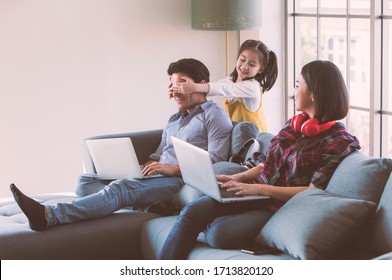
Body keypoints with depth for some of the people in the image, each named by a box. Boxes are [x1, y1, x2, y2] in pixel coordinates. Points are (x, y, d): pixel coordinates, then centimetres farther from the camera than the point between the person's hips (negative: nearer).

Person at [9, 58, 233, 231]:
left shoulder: (215, 116, 3)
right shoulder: (174, 119, 30)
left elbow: (215, 161, -9)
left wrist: (175, 168, -17)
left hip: (181, 182, -9)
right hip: (157, 180, 9)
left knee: (122, 187, -35)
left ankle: (49, 216, -49)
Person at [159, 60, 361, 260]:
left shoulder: (338, 141, -9)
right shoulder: (294, 124, 14)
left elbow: (313, 192, -15)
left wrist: (260, 188, -19)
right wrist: (238, 178, 4)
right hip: (256, 196, 7)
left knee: (218, 233, -32)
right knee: (191, 212, -17)